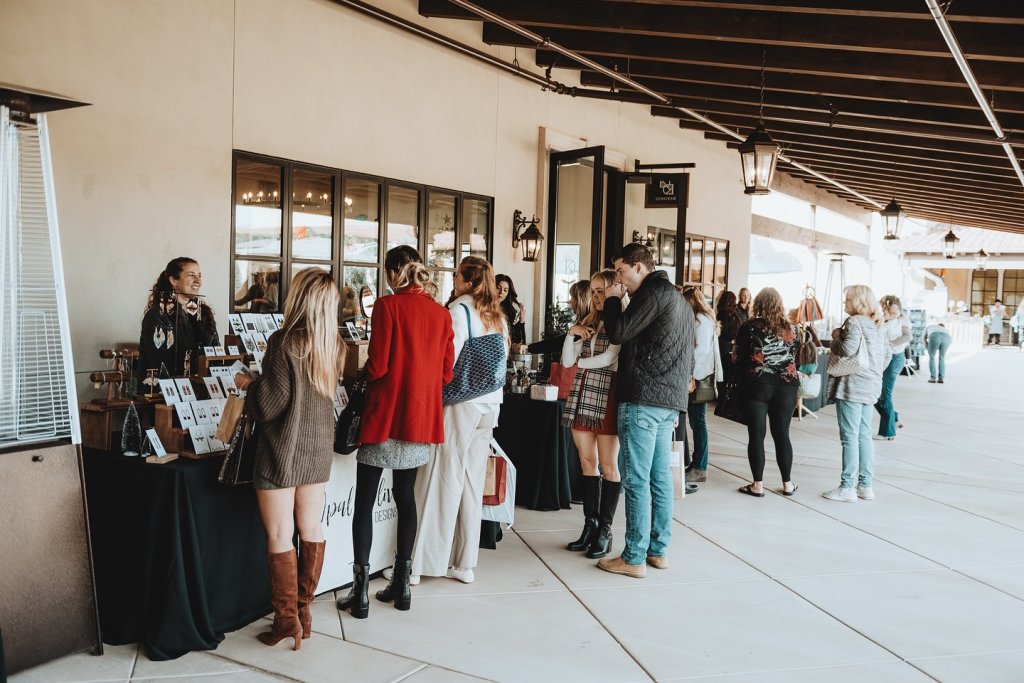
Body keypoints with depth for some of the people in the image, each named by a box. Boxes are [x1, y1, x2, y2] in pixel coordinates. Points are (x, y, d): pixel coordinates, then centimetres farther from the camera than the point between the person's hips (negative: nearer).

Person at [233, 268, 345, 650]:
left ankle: (287, 621, 10)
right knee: (311, 531, 14)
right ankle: (304, 612, 25)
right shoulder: (335, 346, 2)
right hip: (319, 448, 6)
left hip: (282, 451, -6)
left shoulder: (283, 342, -17)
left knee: (280, 537, 4)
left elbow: (270, 405, -17)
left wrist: (248, 383, 2)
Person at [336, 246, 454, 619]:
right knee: (405, 496, 16)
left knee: (364, 502, 4)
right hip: (422, 418, 5)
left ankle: (360, 590, 6)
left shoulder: (387, 306, -11)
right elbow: (446, 373, 6)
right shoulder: (441, 313, 4)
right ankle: (401, 582, 22)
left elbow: (377, 367, -15)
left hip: (385, 416, -5)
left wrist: (365, 371, 7)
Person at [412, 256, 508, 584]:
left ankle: (421, 562, 4)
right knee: (472, 481, 10)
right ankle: (464, 564, 15)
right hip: (491, 402, 7)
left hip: (461, 401, -7)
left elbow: (449, 359, -14)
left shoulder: (458, 310, -9)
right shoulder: (497, 316, 12)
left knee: (442, 478, -2)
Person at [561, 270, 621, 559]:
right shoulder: (588, 322, 16)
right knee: (587, 463, 9)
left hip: (606, 397, -6)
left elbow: (608, 358, -15)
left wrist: (581, 362, 2)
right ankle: (590, 525, 16)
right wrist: (571, 334, -4)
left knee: (607, 465, 0)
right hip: (581, 397, 7)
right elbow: (567, 361, 12)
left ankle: (605, 530, 7)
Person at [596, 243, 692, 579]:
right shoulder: (679, 300, 22)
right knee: (660, 478, 13)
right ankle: (658, 549, 20)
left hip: (643, 400, -10)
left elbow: (618, 333, -15)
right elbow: (687, 356, 23)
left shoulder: (655, 292, -9)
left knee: (636, 480, -5)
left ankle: (634, 558, -1)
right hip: (670, 401, 10)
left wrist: (612, 300, 2)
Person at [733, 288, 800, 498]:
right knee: (782, 434, 10)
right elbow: (795, 358, 11)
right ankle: (787, 484, 15)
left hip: (756, 386, -3)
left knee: (756, 434, 3)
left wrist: (739, 382, 8)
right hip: (786, 386, 3)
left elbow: (740, 359, -3)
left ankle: (758, 484, 5)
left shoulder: (748, 328, -6)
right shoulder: (791, 329, 3)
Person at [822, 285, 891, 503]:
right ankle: (865, 486, 18)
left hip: (852, 386, -9)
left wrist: (836, 336, -7)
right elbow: (888, 354, 19)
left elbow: (848, 349, -24)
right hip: (870, 387, 9)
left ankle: (847, 487, 0)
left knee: (850, 437, -4)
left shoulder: (854, 322, -13)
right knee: (864, 436, 13)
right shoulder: (878, 325, 14)